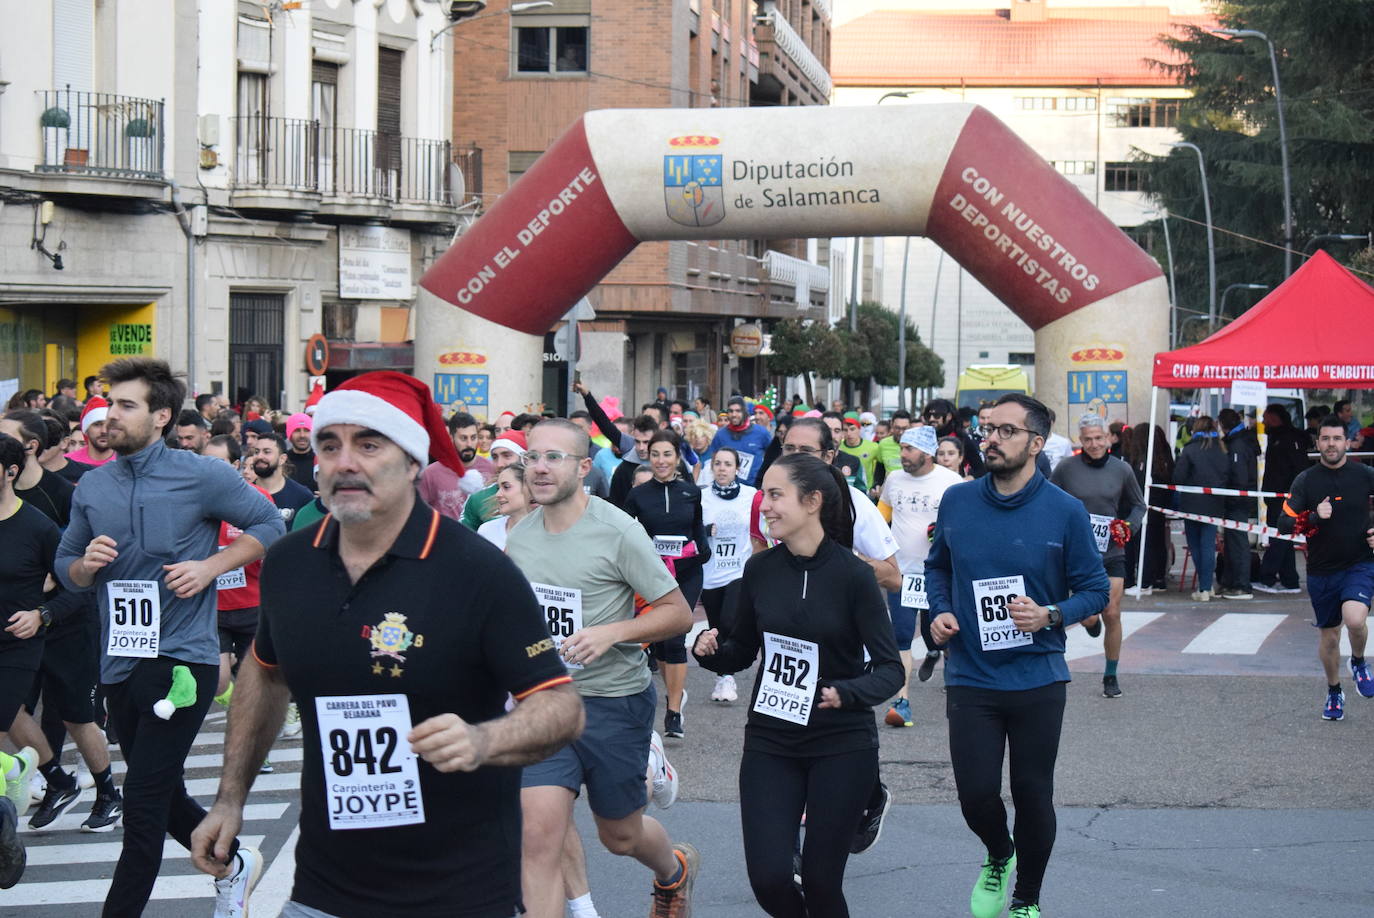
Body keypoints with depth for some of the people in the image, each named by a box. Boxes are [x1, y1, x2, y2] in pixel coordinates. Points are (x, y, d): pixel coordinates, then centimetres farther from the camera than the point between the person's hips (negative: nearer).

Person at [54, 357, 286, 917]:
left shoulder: (200, 476, -7)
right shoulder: (92, 488, 8)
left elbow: (268, 524, 0)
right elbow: (65, 567, 14)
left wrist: (210, 567, -11)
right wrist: (85, 564, -8)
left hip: (180, 658, -6)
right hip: (119, 660, 6)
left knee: (143, 803, -8)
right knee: (162, 796, 17)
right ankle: (233, 864, 40)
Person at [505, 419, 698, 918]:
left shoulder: (619, 532, -13)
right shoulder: (519, 536, 3)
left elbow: (679, 613, -11)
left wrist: (612, 633, -24)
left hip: (614, 701, -4)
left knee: (621, 835, 15)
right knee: (539, 835, -12)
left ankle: (675, 869, 50)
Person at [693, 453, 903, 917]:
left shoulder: (853, 575, -11)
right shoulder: (760, 571, 0)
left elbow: (890, 669, -9)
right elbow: (742, 651, 12)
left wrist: (845, 693, -27)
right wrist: (710, 649, -9)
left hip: (841, 745, -3)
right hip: (769, 742, 3)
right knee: (768, 878, -6)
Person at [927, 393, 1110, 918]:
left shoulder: (1064, 512, -8)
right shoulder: (957, 502, 0)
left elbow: (1095, 590, -2)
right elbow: (937, 566, 17)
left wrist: (1050, 615, -19)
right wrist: (941, 611, -1)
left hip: (1037, 679, -1)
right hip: (970, 677, 2)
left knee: (1033, 796, 7)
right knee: (976, 795, -2)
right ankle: (998, 857, 34)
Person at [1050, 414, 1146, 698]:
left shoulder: (1121, 470, 3)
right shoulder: (1066, 468, -3)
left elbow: (1138, 505, 15)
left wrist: (1129, 526, -2)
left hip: (1111, 552, 2)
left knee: (1112, 615, 0)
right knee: (1090, 617, -7)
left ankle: (1111, 676, 16)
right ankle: (1091, 619, 34)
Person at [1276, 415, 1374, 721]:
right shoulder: (1306, 480, -2)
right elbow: (1284, 524, -6)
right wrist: (1314, 517, -21)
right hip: (1321, 570, 2)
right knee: (1328, 636, 12)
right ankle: (1334, 693, 36)